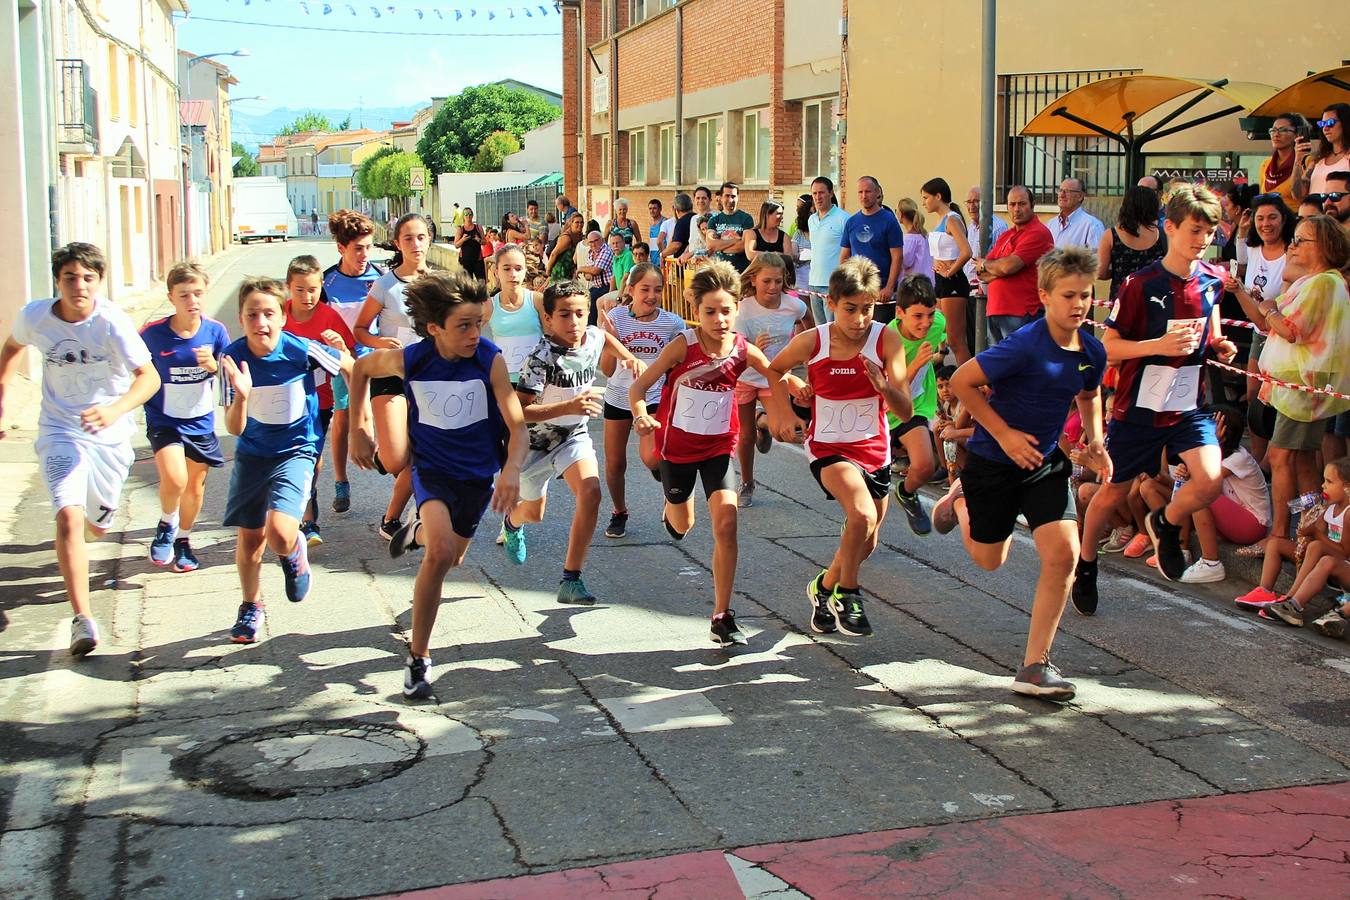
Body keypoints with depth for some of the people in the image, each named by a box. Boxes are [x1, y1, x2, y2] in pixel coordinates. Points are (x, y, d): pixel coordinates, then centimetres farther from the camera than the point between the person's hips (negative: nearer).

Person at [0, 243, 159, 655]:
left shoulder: (112, 322, -20)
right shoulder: (34, 316, -10)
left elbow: (149, 376, -26)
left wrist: (115, 410, -42)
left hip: (110, 435, 0)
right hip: (60, 432, 0)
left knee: (98, 526, 17)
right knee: (69, 516, -23)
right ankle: (83, 619, -22)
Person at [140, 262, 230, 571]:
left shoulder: (215, 331, -10)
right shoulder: (153, 333, -14)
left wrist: (213, 365, -22)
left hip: (201, 422, 3)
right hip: (164, 421, -3)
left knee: (195, 488, 14)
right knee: (174, 480, -22)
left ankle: (183, 540, 39)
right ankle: (166, 526, 9)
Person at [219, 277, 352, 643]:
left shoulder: (302, 351, -21)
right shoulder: (233, 357, -14)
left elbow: (351, 369, -2)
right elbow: (234, 428, -13)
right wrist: (242, 394, -33)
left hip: (295, 451, -3)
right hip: (252, 452, 3)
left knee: (280, 534, -23)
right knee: (250, 536, 9)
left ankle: (295, 552, 16)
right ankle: (252, 606, 35)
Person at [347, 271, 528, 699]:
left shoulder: (490, 359, -22)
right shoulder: (408, 359, -18)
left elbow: (517, 425, -22)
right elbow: (361, 369, 3)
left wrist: (512, 469, -40)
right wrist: (357, 431, 6)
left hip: (478, 473, 2)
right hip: (431, 467, -2)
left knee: (452, 557, 19)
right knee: (440, 552, -26)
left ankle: (421, 530, 57)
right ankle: (418, 658, -12)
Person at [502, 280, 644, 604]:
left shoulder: (593, 337, -12)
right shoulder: (541, 358, -31)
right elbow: (517, 410, -37)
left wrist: (628, 357, -1)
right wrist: (568, 407, -46)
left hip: (574, 435, 3)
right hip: (535, 438, -3)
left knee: (590, 492, -23)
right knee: (534, 512, 17)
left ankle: (571, 579, -17)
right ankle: (511, 521, 58)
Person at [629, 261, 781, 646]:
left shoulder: (744, 351, -12)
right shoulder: (683, 346, -19)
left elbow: (779, 376, 3)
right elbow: (638, 387, -17)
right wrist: (641, 415, -39)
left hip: (718, 447, 1)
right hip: (677, 445, -1)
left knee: (726, 526, -16)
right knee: (681, 528, 19)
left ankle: (722, 617, -7)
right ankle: (671, 509, 60)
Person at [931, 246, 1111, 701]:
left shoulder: (1092, 351, -4)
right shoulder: (1024, 346, -26)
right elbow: (962, 381, -20)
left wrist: (1095, 442, 5)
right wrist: (1004, 434, -20)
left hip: (1045, 462, 5)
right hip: (993, 461, -5)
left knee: (1063, 553, -13)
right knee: (989, 559, 14)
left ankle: (1035, 665, -2)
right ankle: (961, 499, 48)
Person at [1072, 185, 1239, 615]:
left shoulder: (1213, 280, 1)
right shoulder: (1141, 284, -14)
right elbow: (1109, 346, -12)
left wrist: (1220, 346, -3)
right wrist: (1159, 344, -26)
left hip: (1189, 405, 4)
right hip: (1139, 405, -3)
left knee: (1210, 480, -19)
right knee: (1113, 491, 10)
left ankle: (1165, 523, 14)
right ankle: (1085, 564, 34)